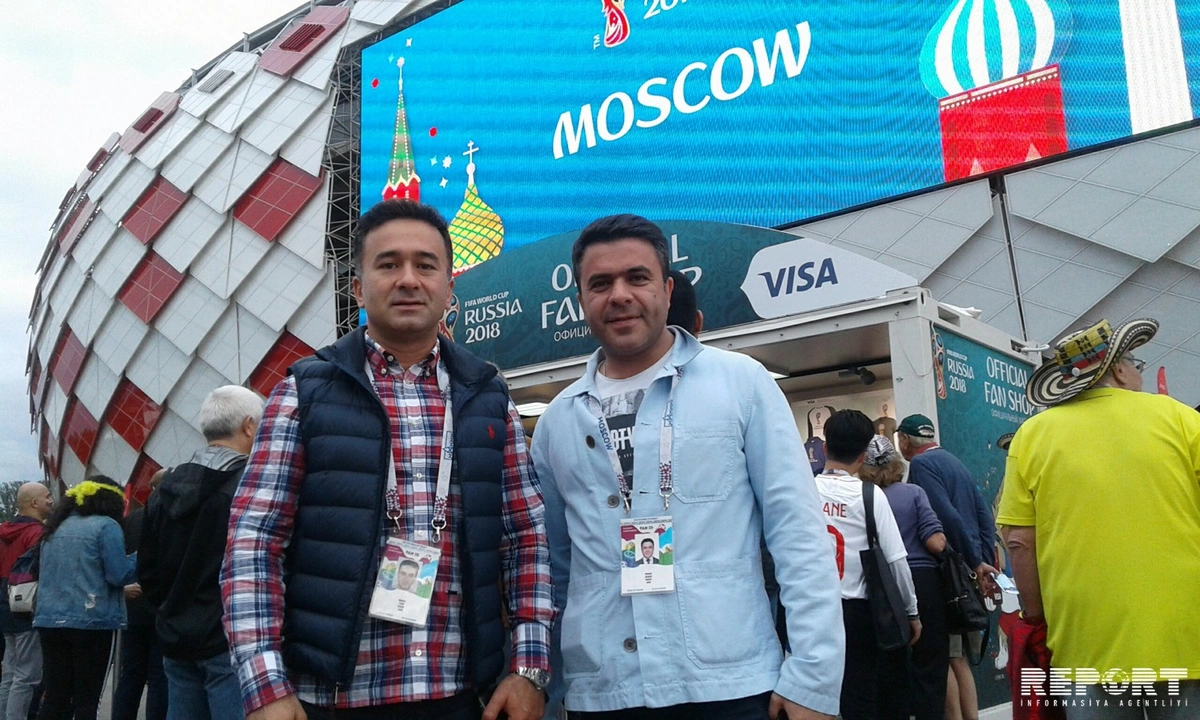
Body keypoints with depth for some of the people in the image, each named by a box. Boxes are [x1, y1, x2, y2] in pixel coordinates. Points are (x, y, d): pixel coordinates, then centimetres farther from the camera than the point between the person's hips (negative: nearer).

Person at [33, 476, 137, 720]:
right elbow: (118, 574, -14)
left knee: (54, 699, 9)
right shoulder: (106, 526, -7)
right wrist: (139, 559, 5)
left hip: (50, 620, 6)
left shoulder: (56, 527, 15)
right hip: (91, 622, -6)